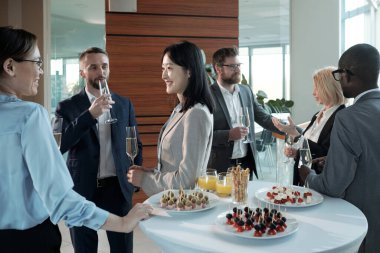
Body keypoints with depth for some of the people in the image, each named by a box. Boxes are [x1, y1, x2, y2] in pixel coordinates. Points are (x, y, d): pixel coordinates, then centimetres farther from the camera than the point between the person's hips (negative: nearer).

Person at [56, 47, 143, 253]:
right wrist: (90, 114, -24)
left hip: (117, 187, 1)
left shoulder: (124, 104, 6)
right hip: (82, 189, -1)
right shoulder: (67, 107, -2)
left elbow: (135, 143, 13)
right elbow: (59, 145, -16)